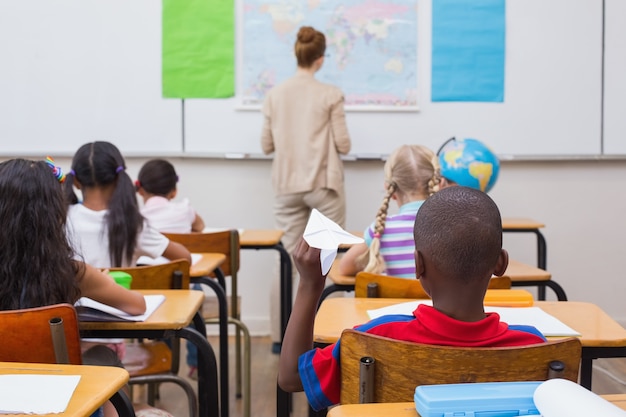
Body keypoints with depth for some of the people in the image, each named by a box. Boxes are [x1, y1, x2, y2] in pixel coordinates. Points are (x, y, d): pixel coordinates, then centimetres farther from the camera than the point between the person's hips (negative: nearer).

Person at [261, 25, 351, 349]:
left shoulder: (274, 95, 2)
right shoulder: (330, 95, -8)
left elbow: (267, 146, 6)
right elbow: (343, 145, -6)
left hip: (286, 186, 3)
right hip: (323, 184, -3)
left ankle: (280, 335, 11)